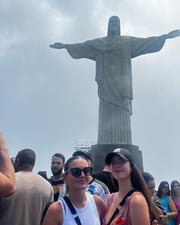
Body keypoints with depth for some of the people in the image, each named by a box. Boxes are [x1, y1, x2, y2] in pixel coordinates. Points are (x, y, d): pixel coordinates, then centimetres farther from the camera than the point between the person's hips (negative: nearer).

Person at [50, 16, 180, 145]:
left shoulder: (128, 41, 18)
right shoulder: (98, 43, 22)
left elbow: (147, 42, 11)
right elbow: (81, 47, 21)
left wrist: (166, 36, 1)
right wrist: (65, 46, 15)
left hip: (121, 84, -1)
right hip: (106, 84, 1)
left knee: (122, 117, -11)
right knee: (107, 118, -9)